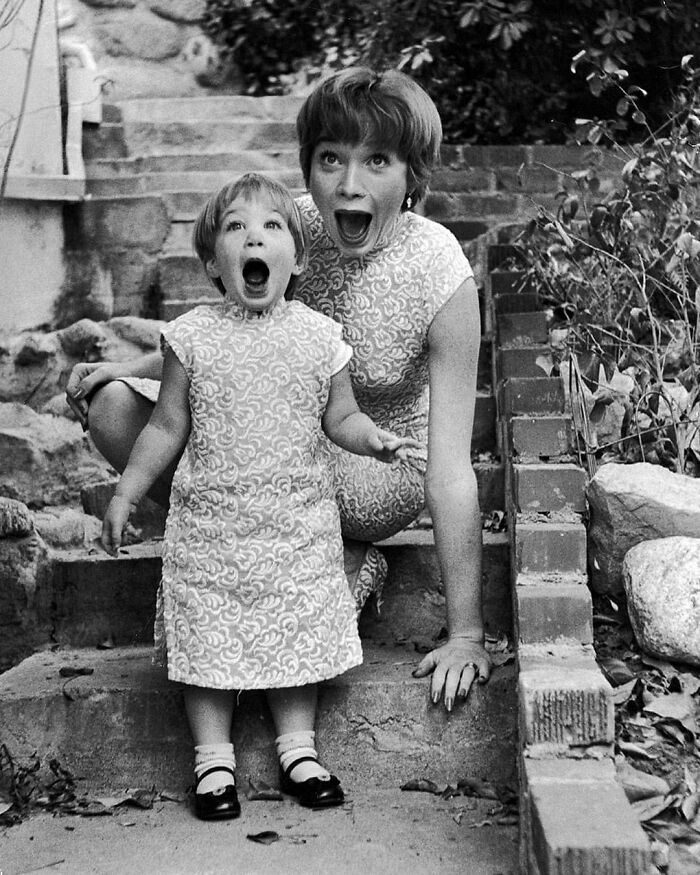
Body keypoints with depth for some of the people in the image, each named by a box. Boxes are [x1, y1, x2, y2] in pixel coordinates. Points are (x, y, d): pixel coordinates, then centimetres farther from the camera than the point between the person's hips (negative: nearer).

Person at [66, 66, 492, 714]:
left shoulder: (441, 276, -26)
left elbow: (451, 471, -26)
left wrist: (466, 636, -26)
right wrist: (134, 366, -9)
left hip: (381, 468, -5)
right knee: (114, 406, -14)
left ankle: (346, 564, -7)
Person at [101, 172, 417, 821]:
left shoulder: (318, 336, -2)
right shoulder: (192, 337, -4)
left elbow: (340, 416, 5)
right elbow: (167, 427, 3)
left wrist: (372, 438, -14)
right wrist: (126, 493, 2)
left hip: (299, 524, 1)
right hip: (210, 524, -1)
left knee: (298, 634, 8)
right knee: (207, 640, 4)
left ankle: (297, 747, 26)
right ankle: (213, 758, 19)